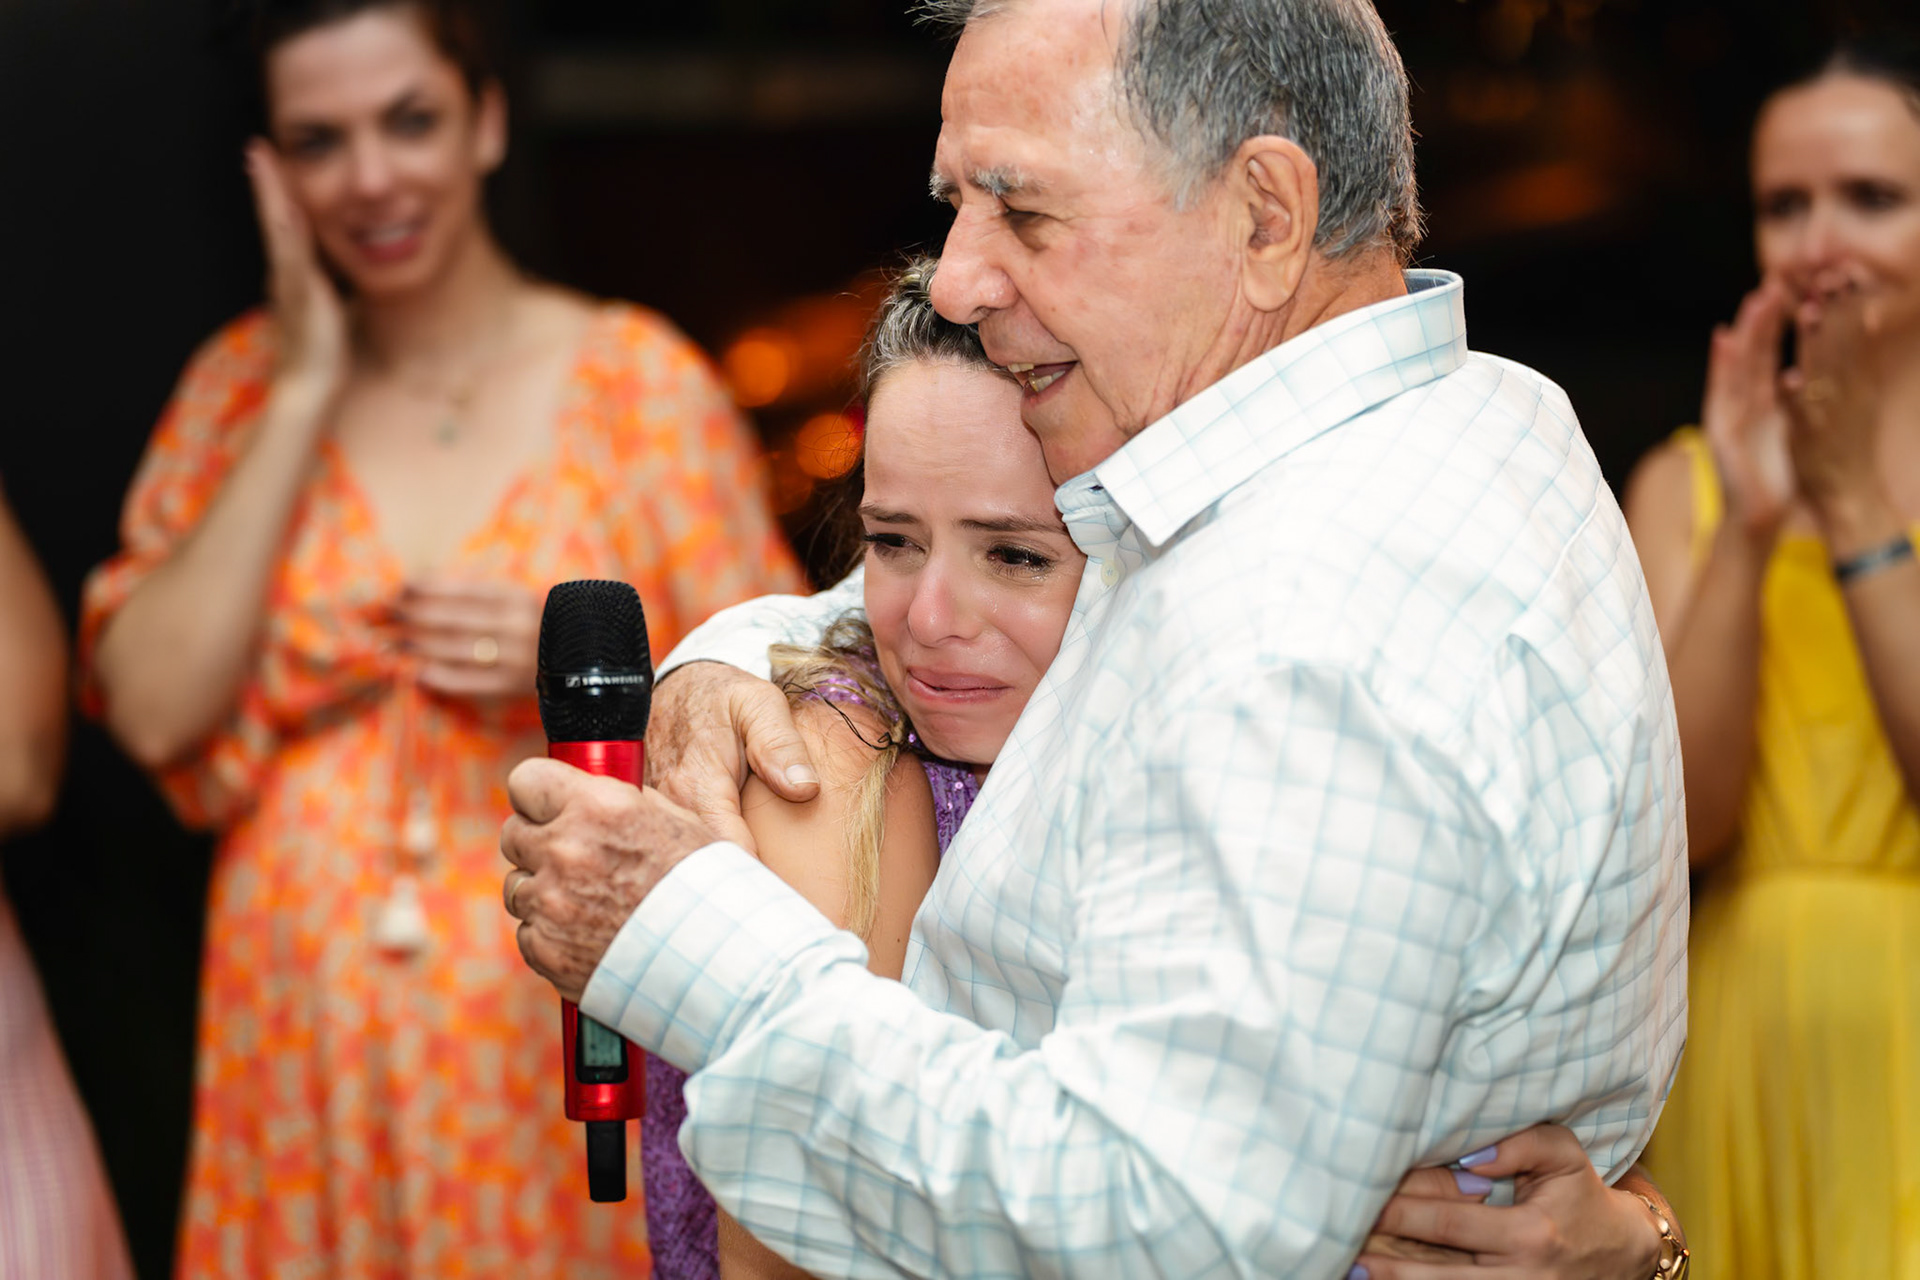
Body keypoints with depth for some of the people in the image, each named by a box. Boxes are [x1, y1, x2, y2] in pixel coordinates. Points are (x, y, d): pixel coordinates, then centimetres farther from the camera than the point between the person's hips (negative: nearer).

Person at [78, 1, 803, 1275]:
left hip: (563, 1042, -2)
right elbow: (154, 709, -7)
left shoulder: (639, 381, -3)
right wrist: (303, 403, -8)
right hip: (308, 1043, 2)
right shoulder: (242, 383, 5)